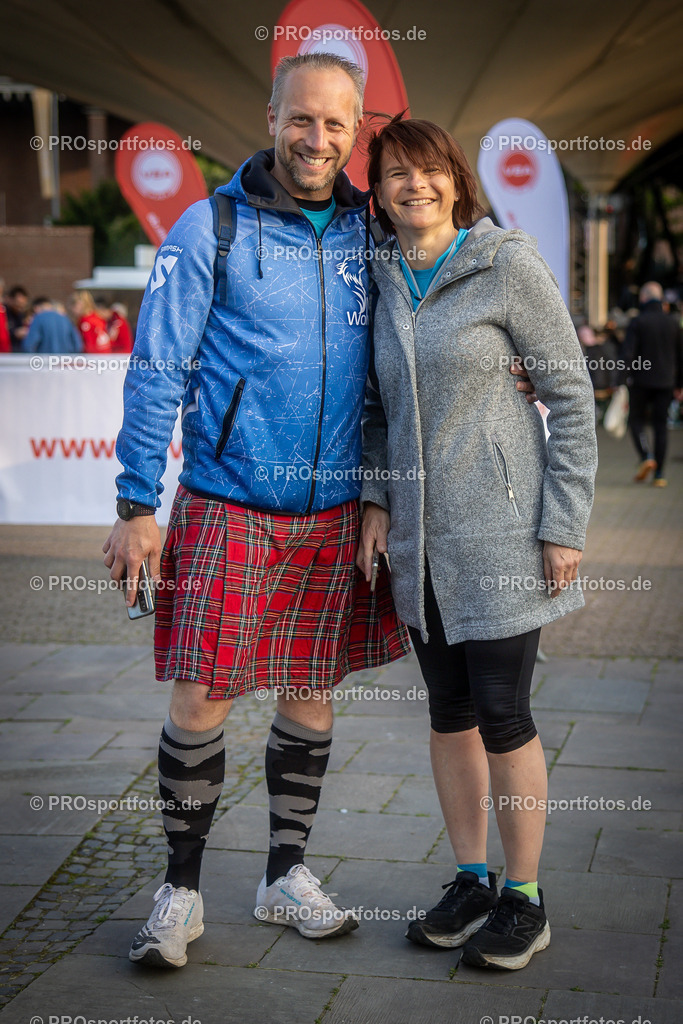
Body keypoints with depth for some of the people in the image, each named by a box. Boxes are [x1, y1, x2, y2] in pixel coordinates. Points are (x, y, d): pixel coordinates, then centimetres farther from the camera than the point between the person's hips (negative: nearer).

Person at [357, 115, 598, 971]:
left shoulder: (508, 264, -8)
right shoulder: (379, 278, 7)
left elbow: (571, 395, -7)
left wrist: (565, 524, -11)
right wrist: (376, 497, 5)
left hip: (498, 524, -5)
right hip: (418, 531, 5)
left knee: (501, 713, -3)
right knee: (448, 709, 12)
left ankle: (524, 899, 13)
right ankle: (471, 880, 26)